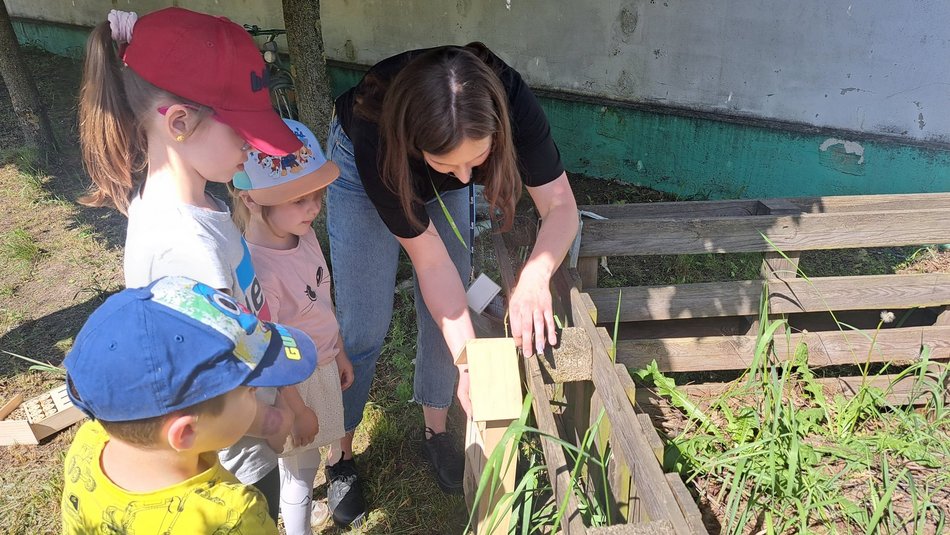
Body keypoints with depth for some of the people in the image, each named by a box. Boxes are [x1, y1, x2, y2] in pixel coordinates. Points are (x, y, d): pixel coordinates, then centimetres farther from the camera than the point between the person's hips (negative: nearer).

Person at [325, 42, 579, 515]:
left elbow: (561, 206, -31)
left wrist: (535, 277, -50)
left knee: (446, 310, 2)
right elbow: (429, 257, -34)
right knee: (362, 328, -4)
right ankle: (340, 453, 18)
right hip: (366, 166, -2)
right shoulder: (376, 135, -42)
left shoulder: (508, 99, -38)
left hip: (440, 188, 3)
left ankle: (435, 431, 26)